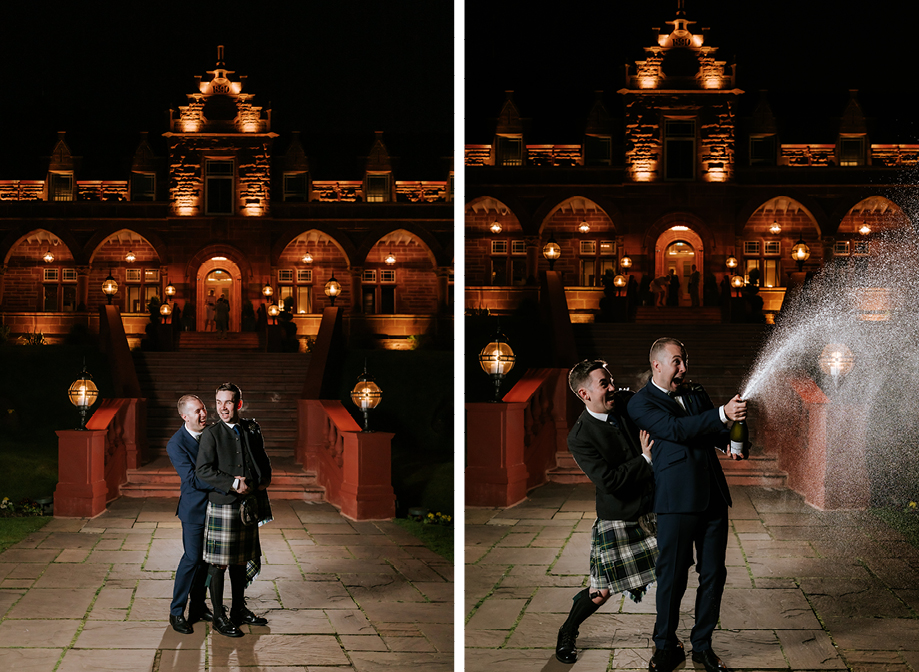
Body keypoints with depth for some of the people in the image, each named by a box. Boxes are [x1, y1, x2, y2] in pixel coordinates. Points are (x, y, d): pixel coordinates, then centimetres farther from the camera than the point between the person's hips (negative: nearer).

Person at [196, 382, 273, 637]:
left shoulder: (252, 430, 8)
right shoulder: (211, 434, -7)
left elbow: (263, 460, 19)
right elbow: (203, 470, -13)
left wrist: (263, 480, 0)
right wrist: (233, 484, -19)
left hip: (248, 505, 5)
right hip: (222, 505, -5)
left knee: (241, 560, 16)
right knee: (218, 563, -2)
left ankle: (239, 610, 29)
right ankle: (219, 618, 6)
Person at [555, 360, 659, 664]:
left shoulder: (625, 404, -1)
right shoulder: (580, 437, -17)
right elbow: (609, 481, -24)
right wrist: (645, 460, -19)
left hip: (651, 510, 5)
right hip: (616, 520, -5)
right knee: (603, 591, 1)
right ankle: (567, 633, 26)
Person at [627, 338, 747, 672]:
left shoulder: (695, 392, 17)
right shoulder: (641, 403, -3)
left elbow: (713, 428, 19)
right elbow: (676, 429, -18)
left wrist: (730, 442, -5)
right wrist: (722, 414, -26)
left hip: (713, 495, 6)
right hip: (677, 500, -6)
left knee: (713, 574, 8)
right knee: (672, 578, 0)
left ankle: (702, 645, 21)